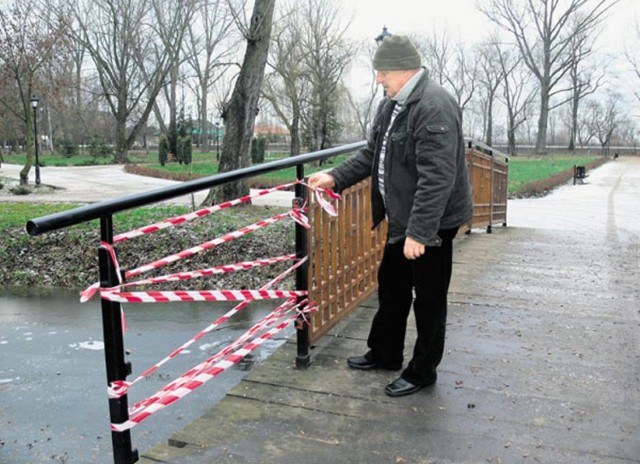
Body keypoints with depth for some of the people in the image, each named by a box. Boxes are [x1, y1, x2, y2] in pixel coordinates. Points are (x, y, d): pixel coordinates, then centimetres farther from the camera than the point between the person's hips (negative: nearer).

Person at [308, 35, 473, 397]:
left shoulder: (434, 106, -23)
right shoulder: (392, 104, 9)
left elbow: (437, 178, -28)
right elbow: (371, 154, 17)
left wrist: (419, 231, -30)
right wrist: (336, 177, 6)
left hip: (431, 222, -10)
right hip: (402, 219, 10)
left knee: (428, 298, 6)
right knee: (391, 287, 21)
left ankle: (422, 372, 23)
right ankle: (385, 354, 39)